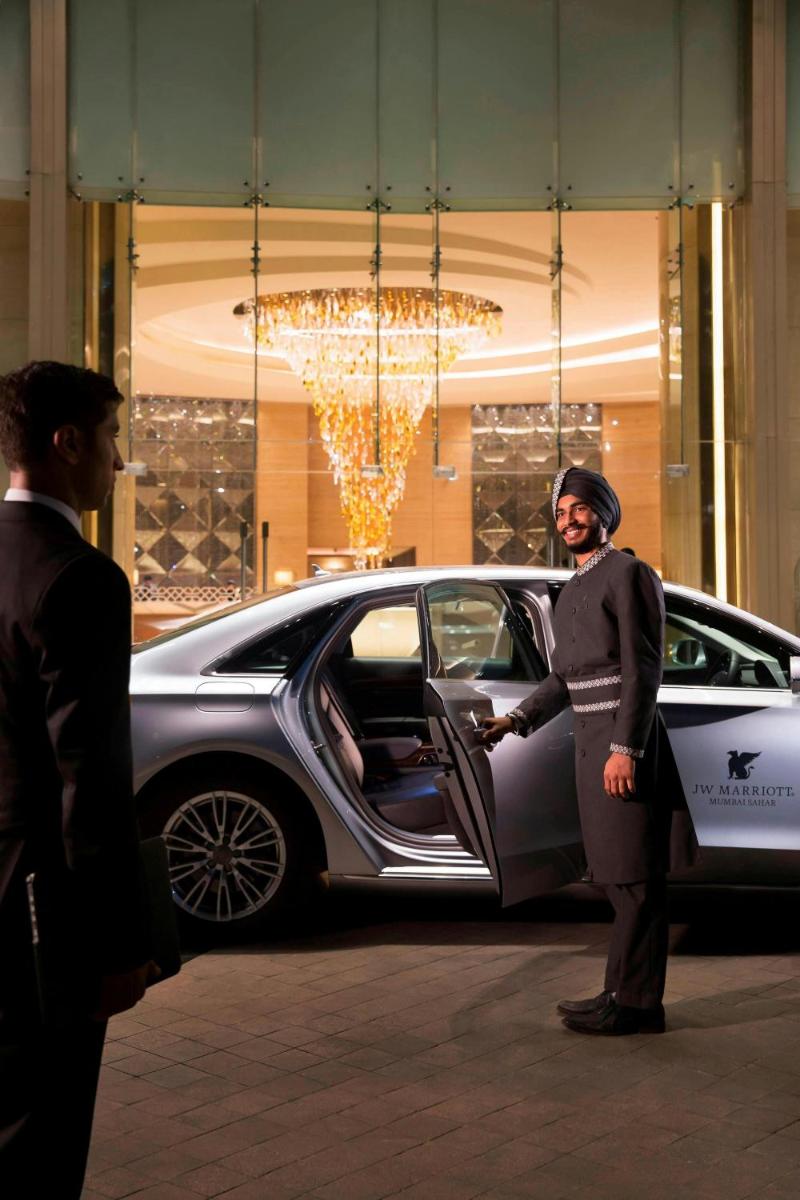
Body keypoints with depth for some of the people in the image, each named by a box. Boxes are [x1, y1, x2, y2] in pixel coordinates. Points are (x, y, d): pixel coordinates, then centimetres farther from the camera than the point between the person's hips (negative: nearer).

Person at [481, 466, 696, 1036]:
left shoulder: (630, 573, -8)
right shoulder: (572, 592, 18)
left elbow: (644, 667, -15)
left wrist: (625, 749, -21)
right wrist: (516, 720, 8)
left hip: (626, 741, -9)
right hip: (590, 741, 9)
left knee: (635, 876, -4)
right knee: (617, 873, 13)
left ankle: (635, 1002, 1)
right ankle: (624, 991, 21)